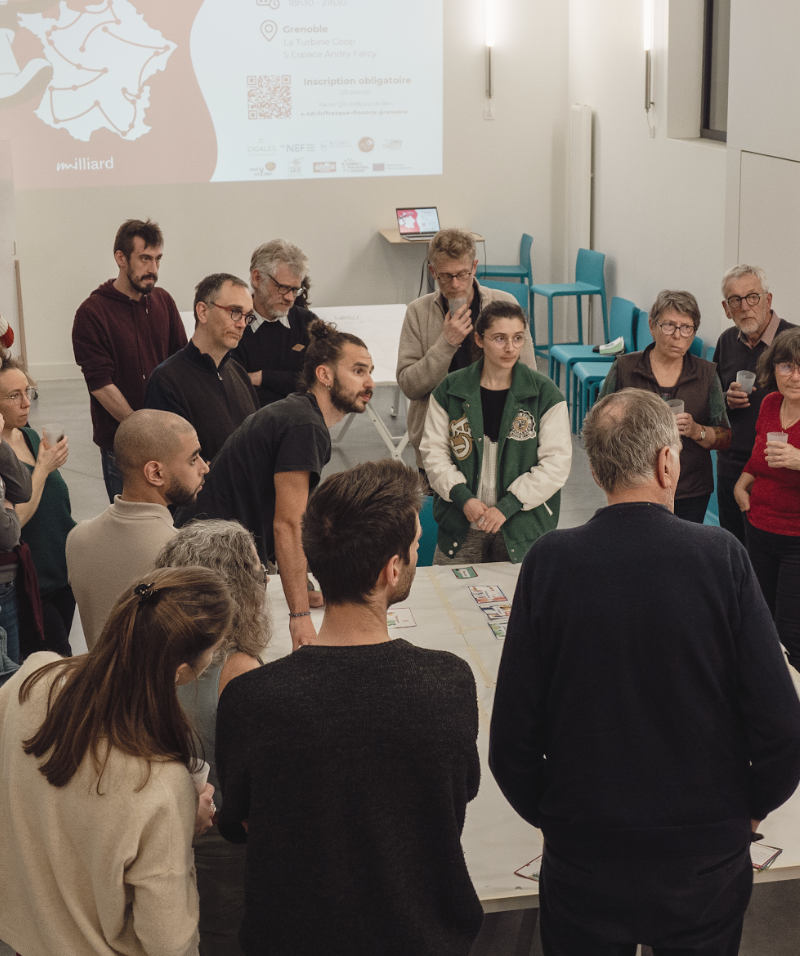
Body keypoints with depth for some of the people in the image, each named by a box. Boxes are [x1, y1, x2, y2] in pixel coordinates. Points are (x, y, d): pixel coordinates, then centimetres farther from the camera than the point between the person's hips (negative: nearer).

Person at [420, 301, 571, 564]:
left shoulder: (544, 394, -4)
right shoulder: (450, 390, 1)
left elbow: (556, 463, -7)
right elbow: (433, 452, 3)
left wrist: (507, 506, -14)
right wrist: (464, 498, -12)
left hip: (523, 527, -1)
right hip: (461, 526, 1)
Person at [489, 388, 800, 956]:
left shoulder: (550, 562, -12)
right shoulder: (721, 558, -14)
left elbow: (512, 737, -10)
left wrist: (549, 813, 8)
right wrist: (751, 807, 5)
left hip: (582, 864, 0)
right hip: (707, 863, 0)